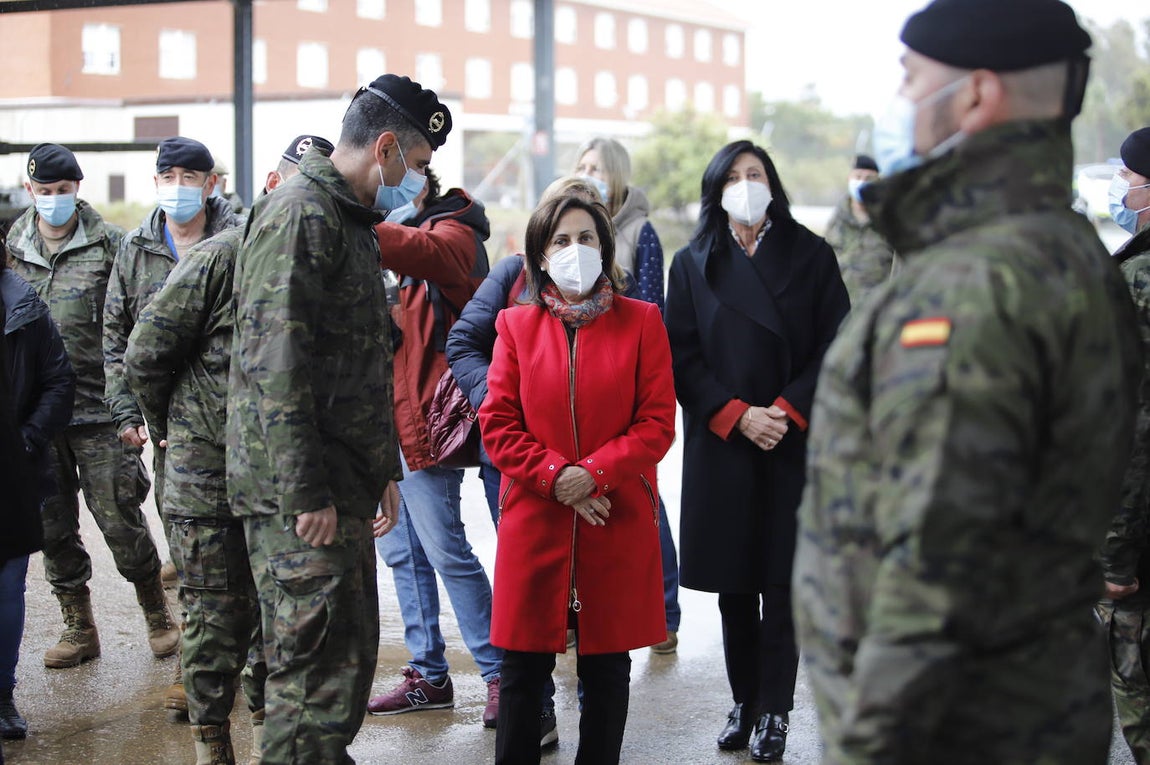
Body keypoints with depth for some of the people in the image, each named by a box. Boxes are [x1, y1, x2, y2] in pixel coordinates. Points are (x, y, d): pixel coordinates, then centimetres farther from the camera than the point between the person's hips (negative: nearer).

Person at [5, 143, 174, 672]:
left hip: (98, 411, -4)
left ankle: (157, 616, 16)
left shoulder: (110, 245, -2)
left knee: (120, 521, -3)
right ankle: (79, 628, 23)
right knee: (53, 529, 9)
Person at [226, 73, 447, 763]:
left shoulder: (351, 221, 18)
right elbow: (274, 366, -21)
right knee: (319, 662, -7)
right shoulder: (300, 216, -14)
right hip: (302, 494, -10)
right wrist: (305, 494, -22)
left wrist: (384, 468, 20)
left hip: (341, 485, 10)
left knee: (350, 650, 16)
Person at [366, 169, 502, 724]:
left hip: (422, 422, -9)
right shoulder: (397, 227, 20)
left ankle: (501, 674, 5)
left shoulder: (451, 233, -9)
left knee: (446, 552, -5)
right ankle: (429, 676, 22)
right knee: (401, 553, 12)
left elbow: (415, 251, -31)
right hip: (381, 419, 9)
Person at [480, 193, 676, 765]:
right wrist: (555, 475, -12)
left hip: (618, 520, 0)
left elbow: (657, 422, -3)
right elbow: (497, 423, 1)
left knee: (607, 666, 8)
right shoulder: (516, 325, 6)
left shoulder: (641, 322, 3)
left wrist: (593, 473, -14)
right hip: (534, 519, 1)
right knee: (523, 667, 4)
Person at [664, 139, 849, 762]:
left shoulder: (810, 255, 6)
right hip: (720, 444, 1)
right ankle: (743, 702, 16)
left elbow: (835, 345, 0)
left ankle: (775, 712, 7)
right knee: (733, 586, 5)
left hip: (793, 442, -1)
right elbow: (682, 355, 2)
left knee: (782, 583, 0)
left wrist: (788, 411, -11)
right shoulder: (692, 264, 8)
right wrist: (736, 415, -10)